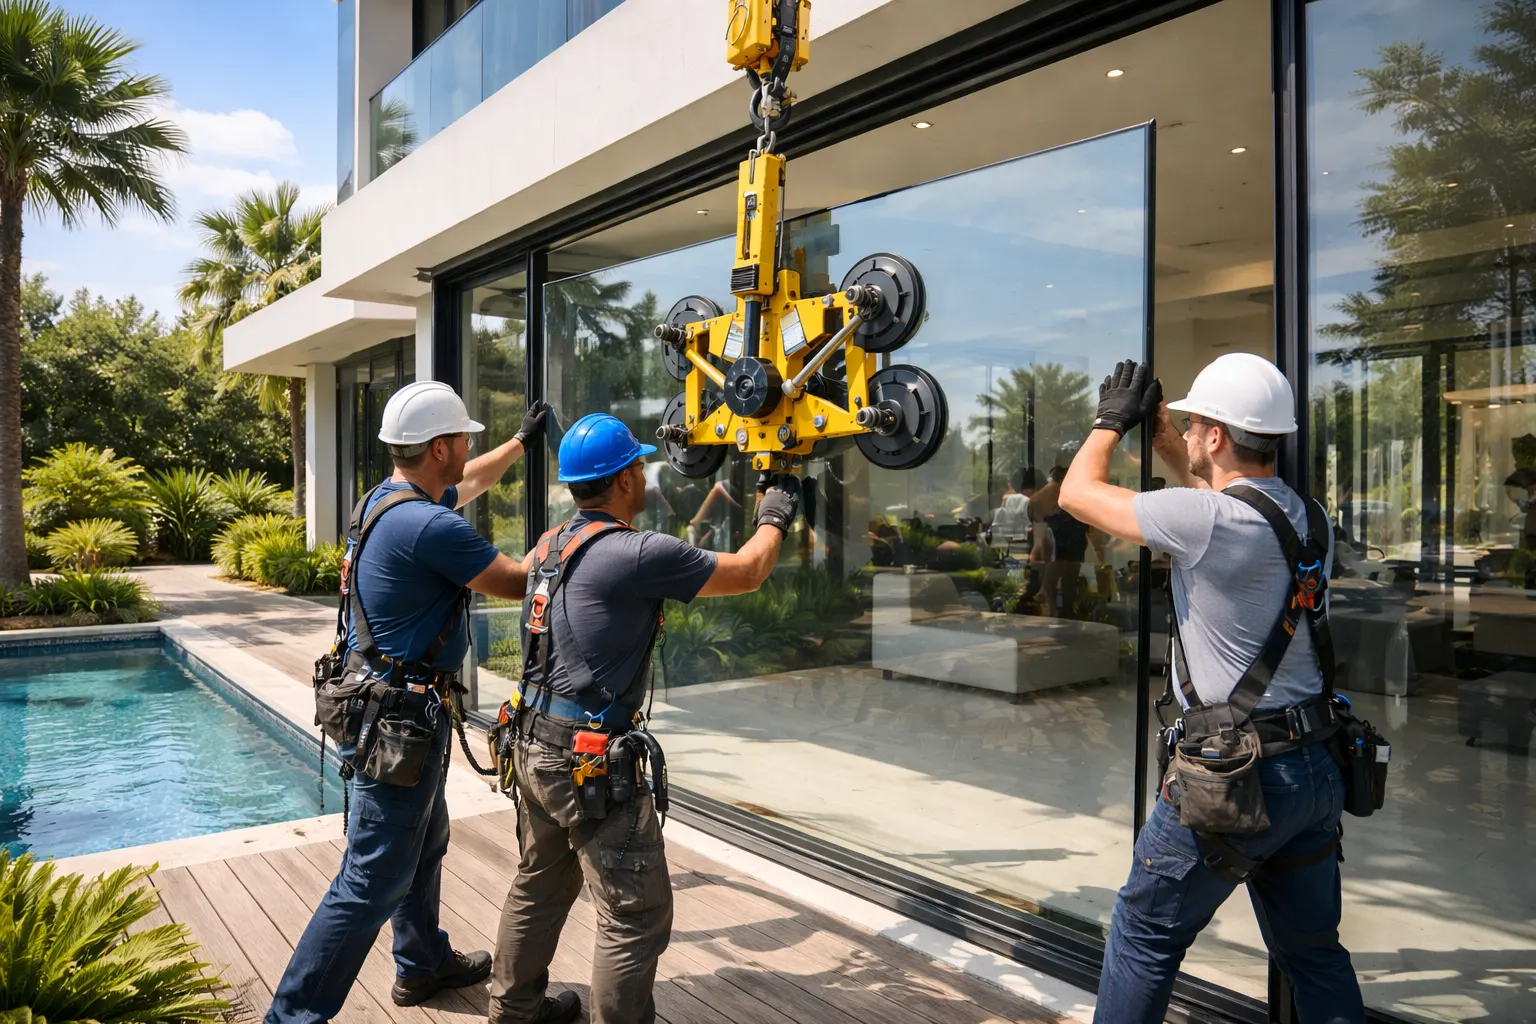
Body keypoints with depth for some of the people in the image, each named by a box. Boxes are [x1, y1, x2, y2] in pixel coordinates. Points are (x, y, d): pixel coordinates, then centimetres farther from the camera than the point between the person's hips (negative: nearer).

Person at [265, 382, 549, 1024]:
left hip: (382, 698, 11)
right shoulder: (431, 527, -24)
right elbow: (516, 583, -15)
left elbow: (466, 483, 26)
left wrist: (521, 442, 38)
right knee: (373, 880, -3)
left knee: (424, 844, 24)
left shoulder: (387, 497, 6)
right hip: (403, 712, -11)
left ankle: (423, 964, 41)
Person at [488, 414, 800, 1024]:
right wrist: (775, 518, 11)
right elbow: (747, 573, -10)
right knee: (636, 916, 2)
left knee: (539, 886, 25)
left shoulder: (551, 544, 5)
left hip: (534, 746, 9)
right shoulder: (639, 554, -19)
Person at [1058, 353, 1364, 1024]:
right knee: (1314, 952, 21)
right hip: (1318, 768, 8)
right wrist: (1156, 429, 22)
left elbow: (1078, 492, -8)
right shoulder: (1312, 519, 4)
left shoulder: (1203, 519, -20)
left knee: (1144, 938, 10)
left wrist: (1112, 420, 8)